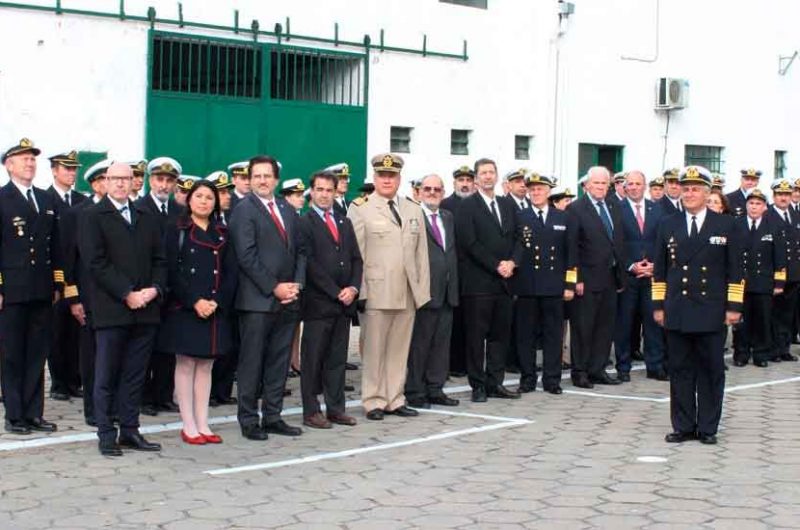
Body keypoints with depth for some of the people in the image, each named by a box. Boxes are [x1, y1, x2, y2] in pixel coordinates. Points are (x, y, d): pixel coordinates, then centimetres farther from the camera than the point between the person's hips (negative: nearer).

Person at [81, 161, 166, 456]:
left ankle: (130, 431, 14)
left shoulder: (147, 218, 16)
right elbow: (95, 263, -9)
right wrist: (127, 294, -15)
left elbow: (159, 260, 13)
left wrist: (155, 289, -6)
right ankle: (106, 435, 7)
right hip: (111, 309, -4)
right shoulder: (94, 216, 0)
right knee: (106, 375, 1)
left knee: (135, 375, 8)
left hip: (145, 308, 4)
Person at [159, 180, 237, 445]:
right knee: (185, 364, 0)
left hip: (216, 310, 4)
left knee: (205, 366, 7)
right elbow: (172, 271, -9)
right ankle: (188, 426, 5)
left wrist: (216, 301, -9)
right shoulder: (176, 231, 0)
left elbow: (231, 272, 5)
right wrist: (195, 301, -16)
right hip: (184, 309, -4)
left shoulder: (222, 234, 12)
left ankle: (202, 425, 11)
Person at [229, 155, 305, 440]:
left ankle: (272, 417, 17)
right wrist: (274, 287, -14)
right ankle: (249, 420, 7)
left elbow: (300, 251, 16)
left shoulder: (288, 210, 15)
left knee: (279, 361, 10)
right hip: (257, 300, -6)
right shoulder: (244, 209, -5)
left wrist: (297, 284, 0)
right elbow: (247, 256, -13)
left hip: (287, 299, 6)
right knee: (252, 362, 0)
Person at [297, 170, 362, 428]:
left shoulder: (344, 222, 17)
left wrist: (353, 288, -2)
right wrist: (336, 293, -13)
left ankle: (335, 408, 14)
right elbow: (309, 264, -12)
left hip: (344, 302, 6)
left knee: (337, 358, 9)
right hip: (318, 302, -6)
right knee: (312, 359, 0)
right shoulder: (304, 223, -4)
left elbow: (356, 259, 15)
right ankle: (311, 411, 5)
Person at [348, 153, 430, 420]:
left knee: (399, 349, 9)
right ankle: (374, 402, 8)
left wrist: (422, 290, 8)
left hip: (407, 294, 5)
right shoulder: (360, 209, 0)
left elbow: (421, 254, 14)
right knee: (373, 350, 0)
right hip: (376, 293, -5)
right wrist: (359, 290, -10)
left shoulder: (413, 210, 15)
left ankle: (395, 400, 17)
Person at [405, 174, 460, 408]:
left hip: (446, 292, 8)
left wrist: (454, 283, 15)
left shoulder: (448, 217, 17)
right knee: (419, 343, -1)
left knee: (441, 343, 11)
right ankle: (415, 392, 7)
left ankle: (435, 389, 19)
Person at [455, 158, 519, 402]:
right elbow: (470, 243, -11)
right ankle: (478, 385, 5)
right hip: (478, 281, -6)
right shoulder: (467, 206, -3)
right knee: (476, 335, -1)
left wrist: (511, 262, -4)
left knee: (501, 334, 7)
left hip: (503, 281, 6)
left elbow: (516, 239, 15)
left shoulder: (507, 206, 16)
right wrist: (496, 266, -13)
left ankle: (495, 383, 13)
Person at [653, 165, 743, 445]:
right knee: (680, 371, 5)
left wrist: (734, 306, -3)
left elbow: (734, 271, 3)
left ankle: (707, 428, 12)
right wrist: (658, 305, 5)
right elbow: (660, 270, 11)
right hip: (677, 314, 2)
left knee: (711, 371, 4)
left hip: (712, 314, -2)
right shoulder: (668, 225, 9)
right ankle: (683, 426, 12)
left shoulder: (725, 225, 3)